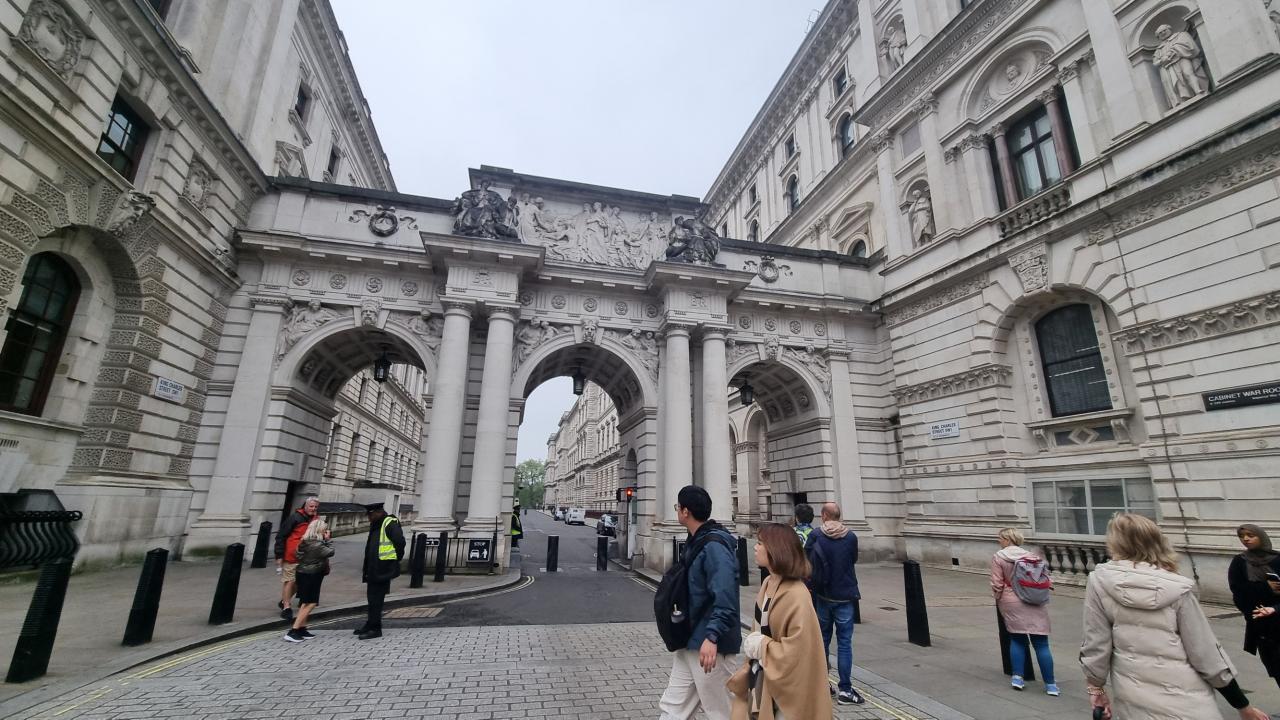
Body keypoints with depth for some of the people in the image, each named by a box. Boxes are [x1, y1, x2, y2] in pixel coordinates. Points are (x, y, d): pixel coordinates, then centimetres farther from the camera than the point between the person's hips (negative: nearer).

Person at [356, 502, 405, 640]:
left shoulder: (390, 524, -15)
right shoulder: (375, 526, 16)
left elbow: (400, 542, -23)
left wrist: (396, 559, -13)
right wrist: (367, 570, 16)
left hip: (383, 570, -9)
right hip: (373, 569, 9)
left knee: (376, 599, -3)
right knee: (372, 596, 18)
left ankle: (375, 629, 6)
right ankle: (371, 624, 32)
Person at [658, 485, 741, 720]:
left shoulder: (715, 546, -21)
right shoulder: (696, 541, 9)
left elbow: (724, 598, -30)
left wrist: (712, 636, -37)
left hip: (712, 647, -9)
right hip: (690, 643, 9)